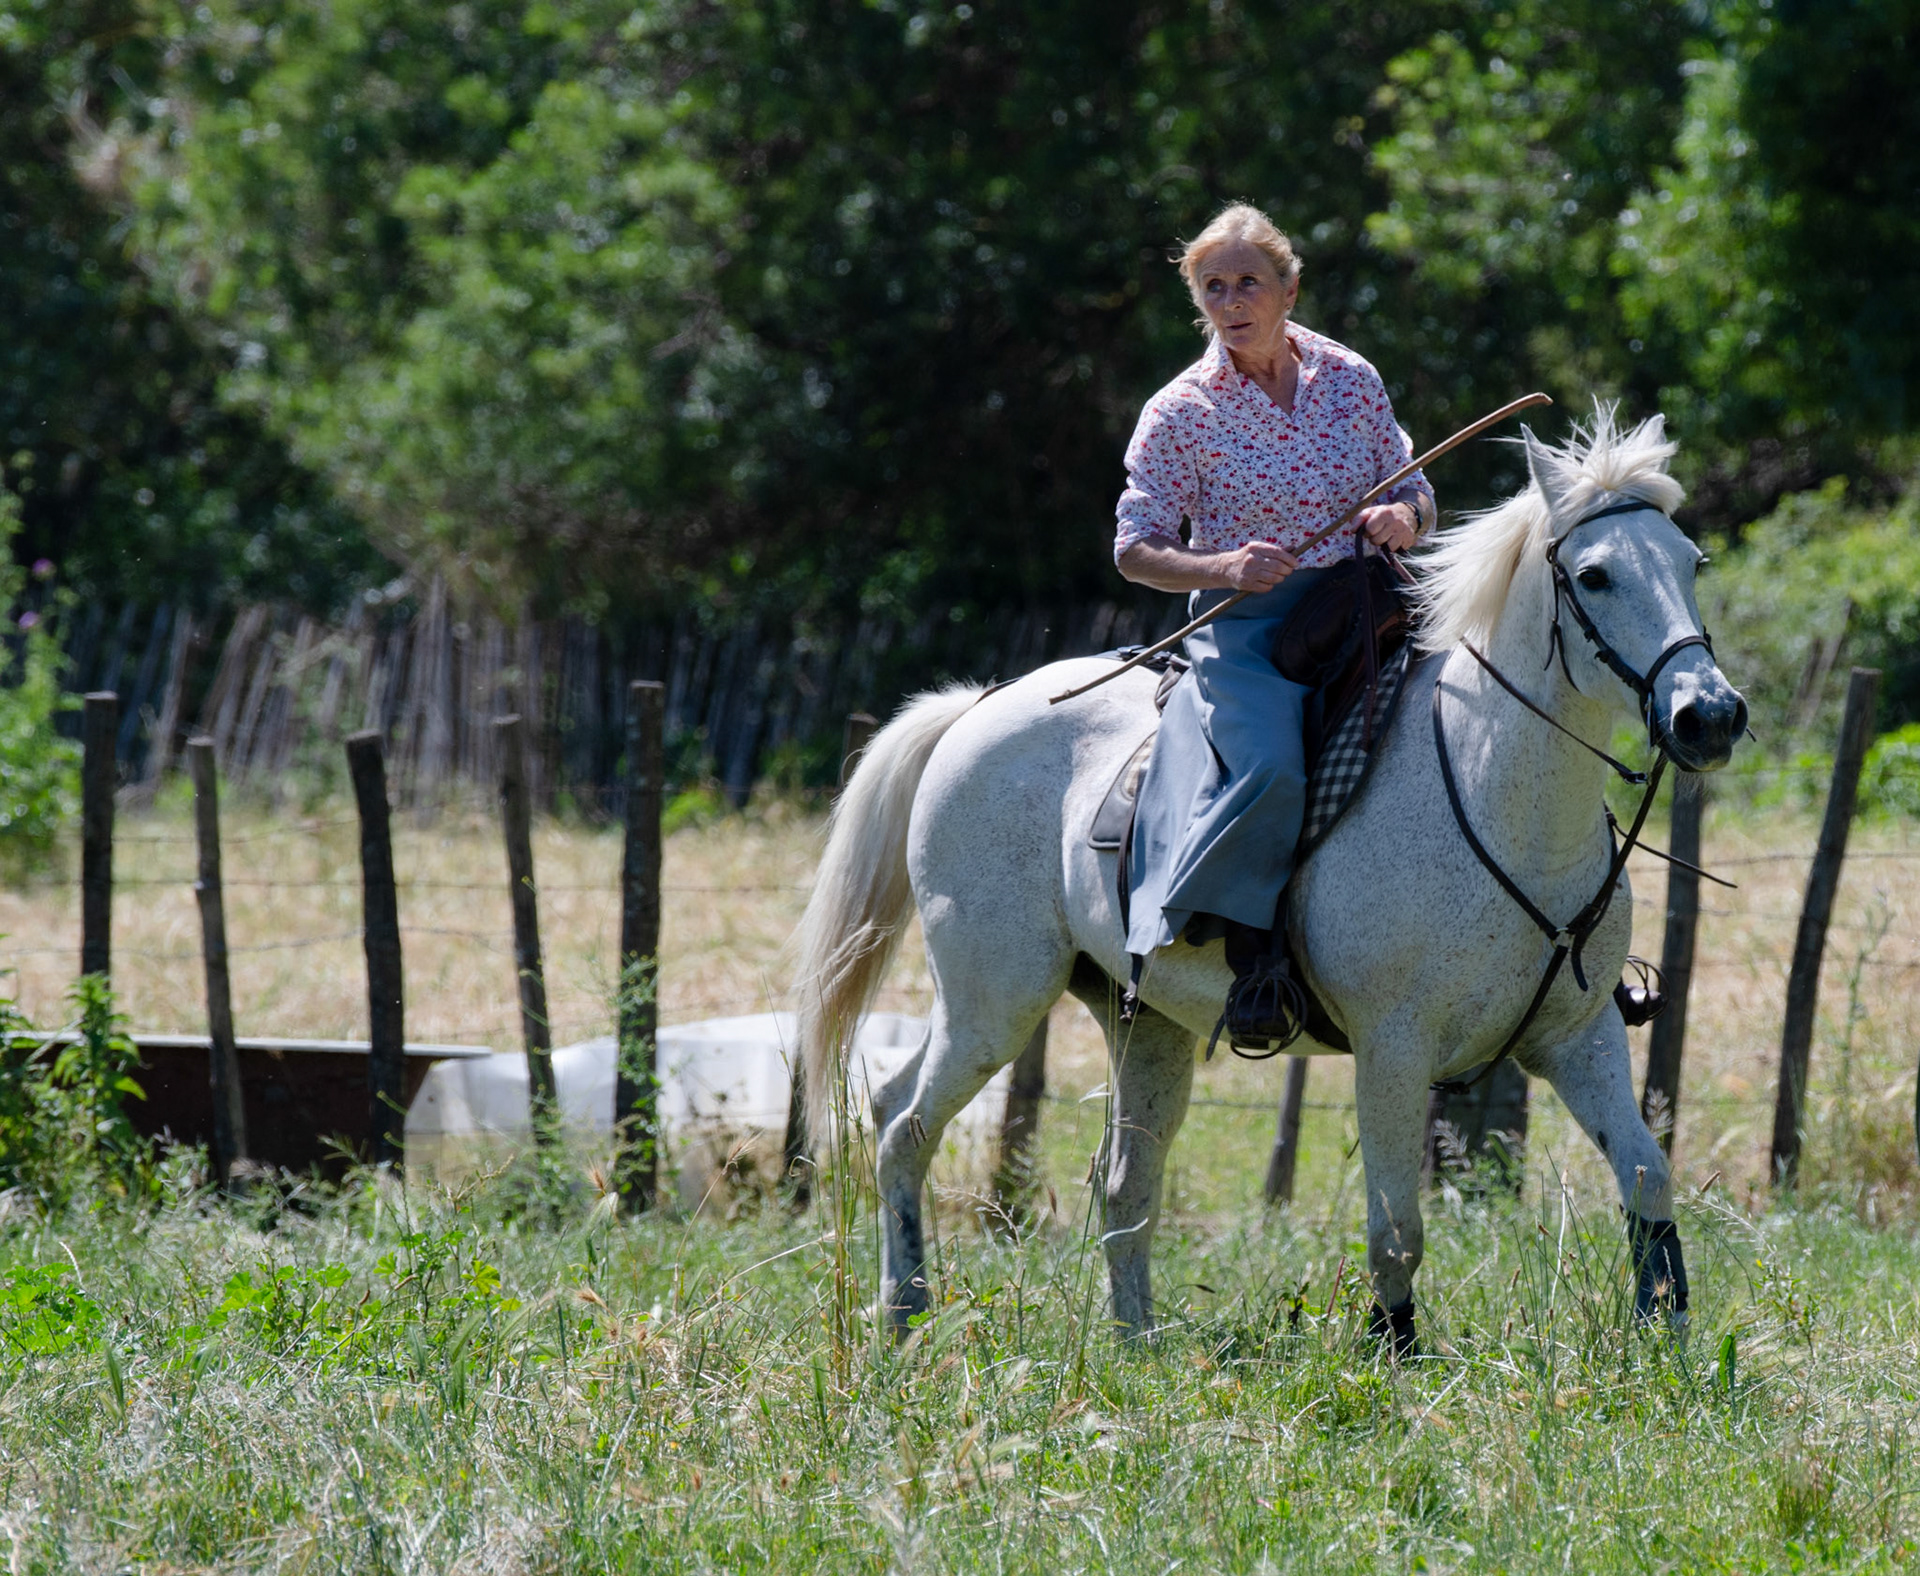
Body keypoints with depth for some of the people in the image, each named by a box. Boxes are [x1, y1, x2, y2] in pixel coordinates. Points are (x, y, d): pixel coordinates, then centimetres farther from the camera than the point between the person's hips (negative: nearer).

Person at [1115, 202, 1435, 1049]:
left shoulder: (1351, 381, 9)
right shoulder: (1182, 411, -1)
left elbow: (1414, 495, 17)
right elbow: (1137, 548, -1)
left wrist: (1402, 518, -8)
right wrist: (1226, 568, -19)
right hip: (1244, 628, -4)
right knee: (1272, 769, -33)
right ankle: (1253, 944, -13)